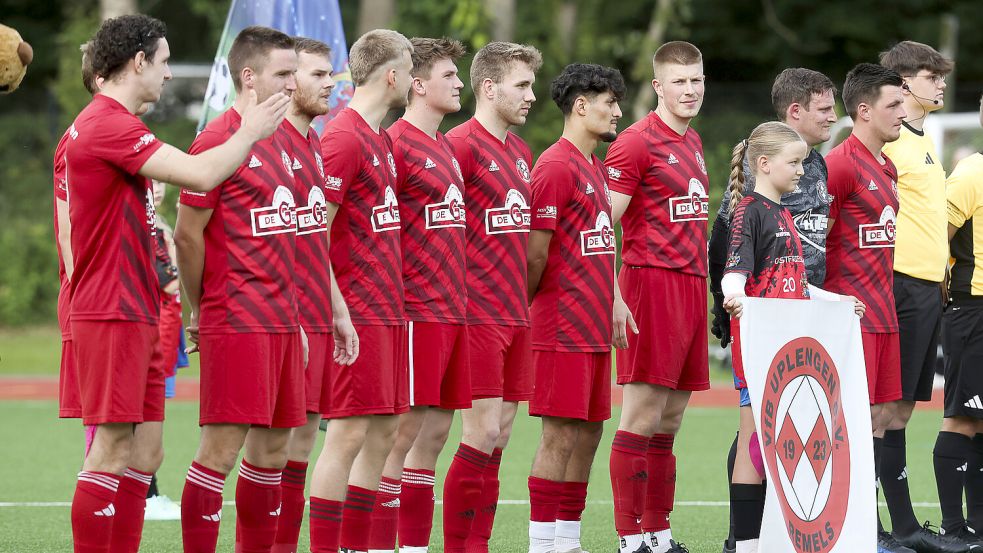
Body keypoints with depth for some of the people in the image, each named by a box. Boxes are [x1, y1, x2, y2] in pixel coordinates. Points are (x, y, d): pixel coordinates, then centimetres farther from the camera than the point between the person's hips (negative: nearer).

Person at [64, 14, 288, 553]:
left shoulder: (104, 124, 17)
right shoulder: (108, 125, -16)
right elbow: (202, 175, -22)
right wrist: (250, 133, -6)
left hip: (136, 316, 10)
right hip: (112, 318, -10)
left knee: (144, 453, 9)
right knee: (113, 453, -9)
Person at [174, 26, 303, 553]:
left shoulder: (279, 140, 16)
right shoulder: (218, 141, -11)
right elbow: (187, 235, -10)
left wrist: (293, 313, 16)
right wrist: (201, 310, 0)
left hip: (280, 320, 8)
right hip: (236, 323, -8)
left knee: (273, 449, 11)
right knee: (221, 448, -9)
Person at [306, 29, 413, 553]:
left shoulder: (380, 137, 16)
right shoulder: (342, 138, -13)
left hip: (386, 308, 9)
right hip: (357, 312, -9)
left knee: (382, 431, 10)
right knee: (349, 432, -8)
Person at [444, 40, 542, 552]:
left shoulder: (519, 151, 16)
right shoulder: (461, 144, -11)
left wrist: (521, 295, 16)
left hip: (513, 313, 8)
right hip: (477, 314, -8)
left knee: (497, 441, 7)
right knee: (481, 438, -9)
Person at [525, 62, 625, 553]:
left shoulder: (595, 167, 17)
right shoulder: (556, 167, -13)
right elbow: (535, 254, -13)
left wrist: (608, 307, 15)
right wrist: (522, 312, -6)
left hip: (594, 328, 9)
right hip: (563, 328, -9)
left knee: (589, 431, 10)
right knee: (560, 437, -7)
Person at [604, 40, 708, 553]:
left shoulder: (693, 142, 17)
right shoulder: (636, 142, -9)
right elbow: (601, 226, -13)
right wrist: (613, 299, -20)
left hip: (691, 286, 8)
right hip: (651, 283, -8)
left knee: (669, 422, 9)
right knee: (642, 417, -8)